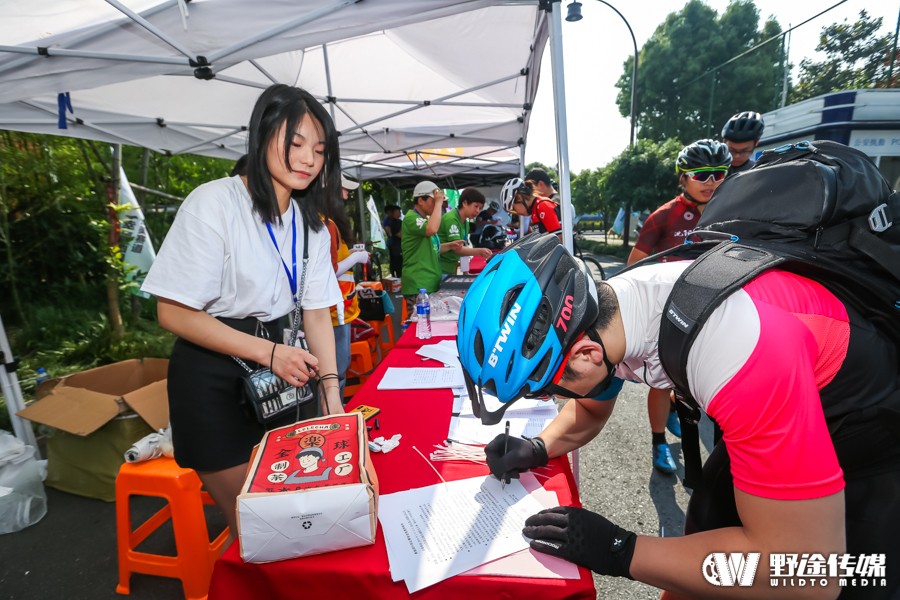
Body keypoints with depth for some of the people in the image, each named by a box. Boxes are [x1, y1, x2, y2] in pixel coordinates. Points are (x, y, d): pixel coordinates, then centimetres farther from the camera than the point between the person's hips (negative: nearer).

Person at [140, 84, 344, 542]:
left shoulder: (311, 223, 2)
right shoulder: (215, 203, -16)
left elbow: (317, 311, 1)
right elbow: (174, 313, -16)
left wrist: (330, 391, -8)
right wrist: (268, 352, -22)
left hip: (275, 367, 6)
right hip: (211, 376, -5)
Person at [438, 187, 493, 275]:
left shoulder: (465, 222, 12)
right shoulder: (451, 219, -17)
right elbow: (457, 248, -23)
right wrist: (479, 251, -34)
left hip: (451, 268, 9)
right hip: (441, 268, -9)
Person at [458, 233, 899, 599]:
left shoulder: (733, 350, -43)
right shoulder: (601, 311, -19)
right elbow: (590, 407, 3)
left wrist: (619, 551, -29)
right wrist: (539, 448, -15)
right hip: (769, 412, 6)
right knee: (705, 529, 12)